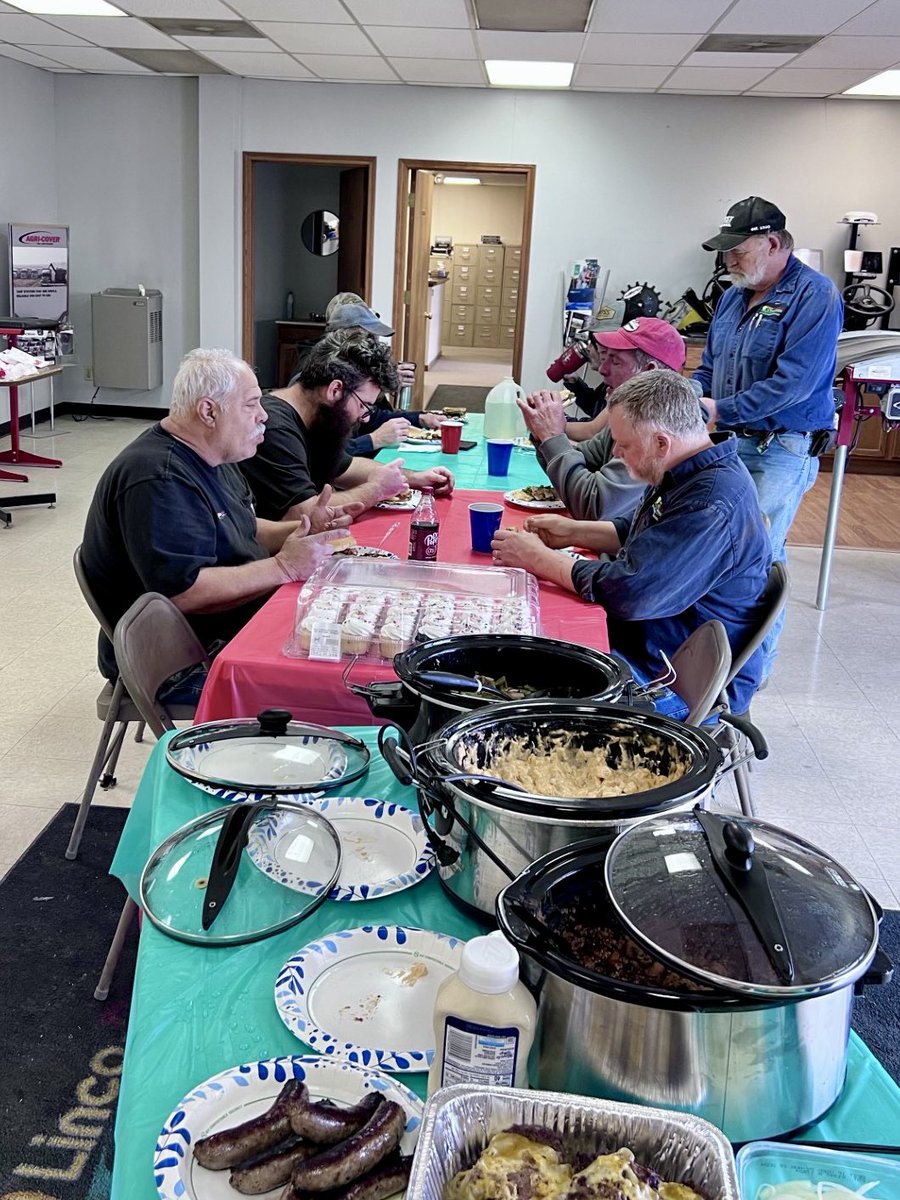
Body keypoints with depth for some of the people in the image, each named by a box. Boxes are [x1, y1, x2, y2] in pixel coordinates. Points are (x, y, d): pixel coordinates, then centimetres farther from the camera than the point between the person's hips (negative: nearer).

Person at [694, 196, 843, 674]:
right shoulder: (734, 296, 13)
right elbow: (709, 365, 22)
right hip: (729, 441, 8)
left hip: (781, 451, -8)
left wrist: (720, 410, -21)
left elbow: (793, 382, -22)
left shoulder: (815, 296, -13)